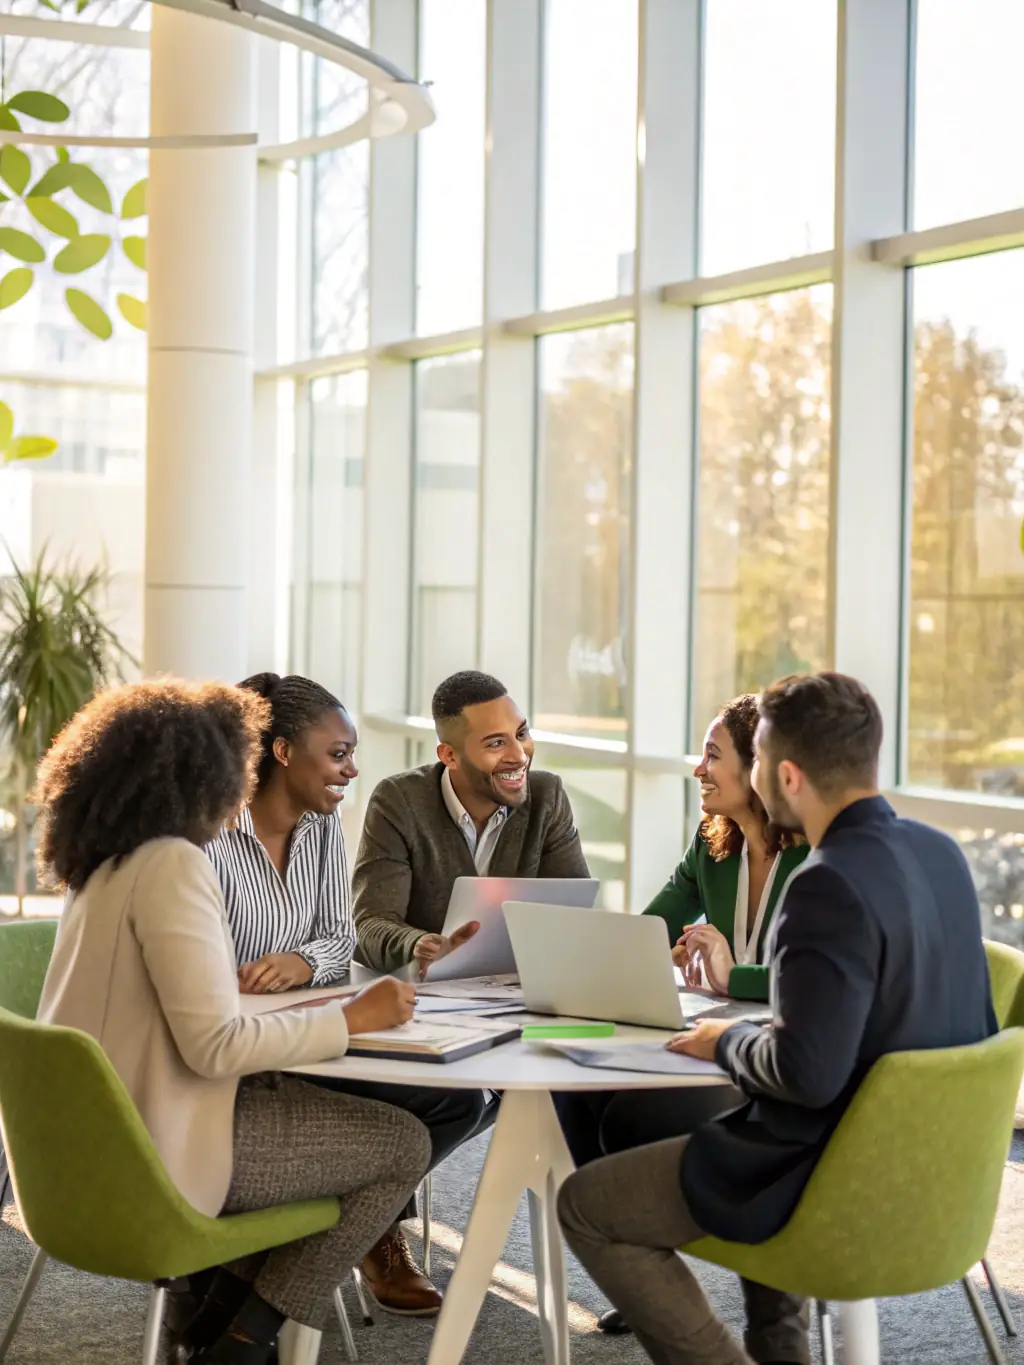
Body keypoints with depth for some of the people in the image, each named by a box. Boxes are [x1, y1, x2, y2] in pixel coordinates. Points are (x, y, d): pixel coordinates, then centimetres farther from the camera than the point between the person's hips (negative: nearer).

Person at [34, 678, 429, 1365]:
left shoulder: (107, 864, 9)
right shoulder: (173, 864, -19)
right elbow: (214, 1045, -25)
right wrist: (350, 1018, -16)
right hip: (156, 1152, -10)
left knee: (307, 1098, 26)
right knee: (403, 1143, 2)